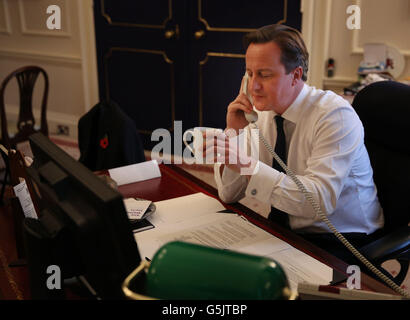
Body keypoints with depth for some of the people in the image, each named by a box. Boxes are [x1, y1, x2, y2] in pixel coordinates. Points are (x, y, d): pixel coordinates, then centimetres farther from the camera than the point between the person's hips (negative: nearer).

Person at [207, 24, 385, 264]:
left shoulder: (335, 115, -19)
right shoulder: (260, 113, -2)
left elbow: (320, 200, -31)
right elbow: (229, 194, 0)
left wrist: (247, 164, -38)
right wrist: (234, 132, -13)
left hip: (338, 243, -5)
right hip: (284, 231, 6)